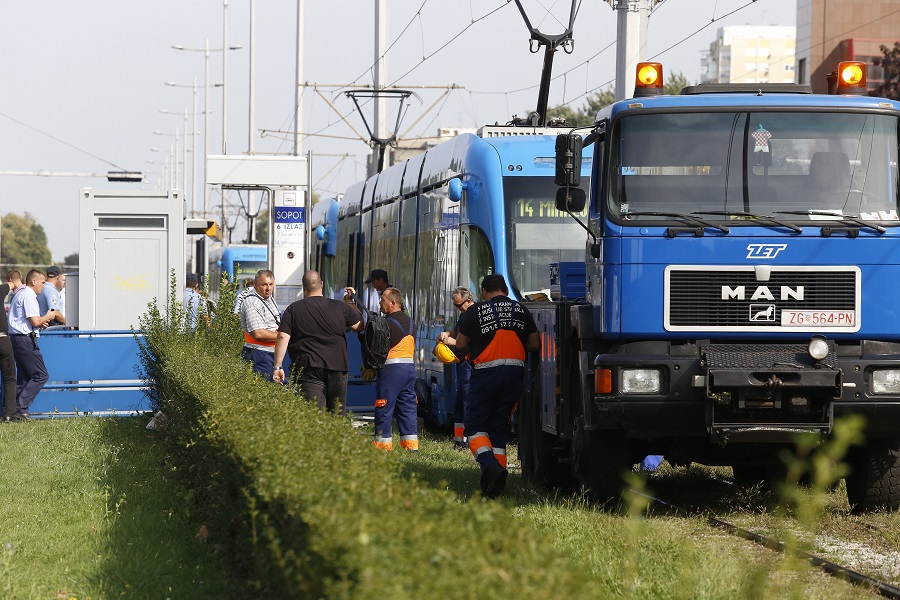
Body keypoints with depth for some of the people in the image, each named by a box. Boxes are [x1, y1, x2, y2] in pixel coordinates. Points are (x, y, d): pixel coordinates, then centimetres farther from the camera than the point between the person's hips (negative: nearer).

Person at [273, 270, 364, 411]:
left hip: (308, 369, -2)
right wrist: (352, 304, 34)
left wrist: (278, 367, -5)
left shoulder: (294, 309, 0)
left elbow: (283, 337, -6)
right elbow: (359, 326, 17)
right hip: (337, 368, 2)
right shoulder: (340, 307, 5)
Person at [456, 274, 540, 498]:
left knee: (475, 427, 4)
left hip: (486, 373, -4)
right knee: (500, 427, 14)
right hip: (515, 373, 4)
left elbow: (460, 344, 3)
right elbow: (535, 344, 12)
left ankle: (489, 465, -23)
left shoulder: (477, 310, -1)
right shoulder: (521, 310, 10)